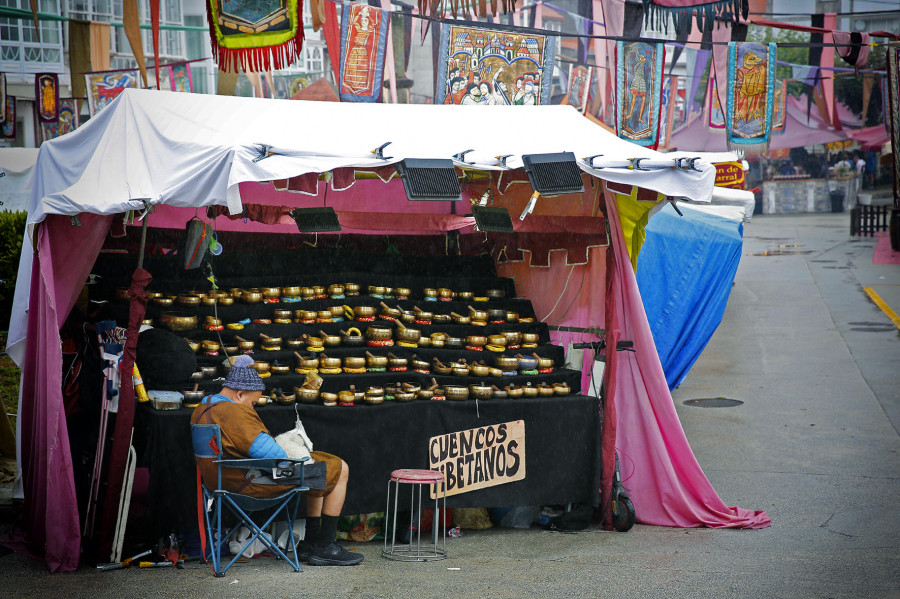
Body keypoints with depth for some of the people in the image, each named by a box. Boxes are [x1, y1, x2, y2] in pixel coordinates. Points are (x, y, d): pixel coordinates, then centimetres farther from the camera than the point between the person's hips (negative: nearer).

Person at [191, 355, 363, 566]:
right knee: (339, 470, -2)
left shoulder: (202, 409, 10)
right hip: (253, 483, -11)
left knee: (319, 468, 26)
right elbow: (268, 452, -26)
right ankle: (325, 548, 4)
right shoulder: (234, 413, -24)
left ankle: (311, 543, 26)